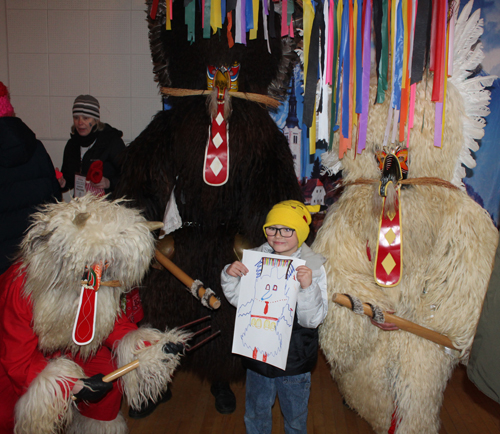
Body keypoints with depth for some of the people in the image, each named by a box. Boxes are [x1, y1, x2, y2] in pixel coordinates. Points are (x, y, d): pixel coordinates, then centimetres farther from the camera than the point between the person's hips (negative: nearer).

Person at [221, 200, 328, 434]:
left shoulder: (313, 267, -16)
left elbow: (313, 320, -19)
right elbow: (238, 300, 3)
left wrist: (308, 287, -34)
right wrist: (230, 276, -15)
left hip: (295, 358, -2)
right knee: (255, 414, 25)